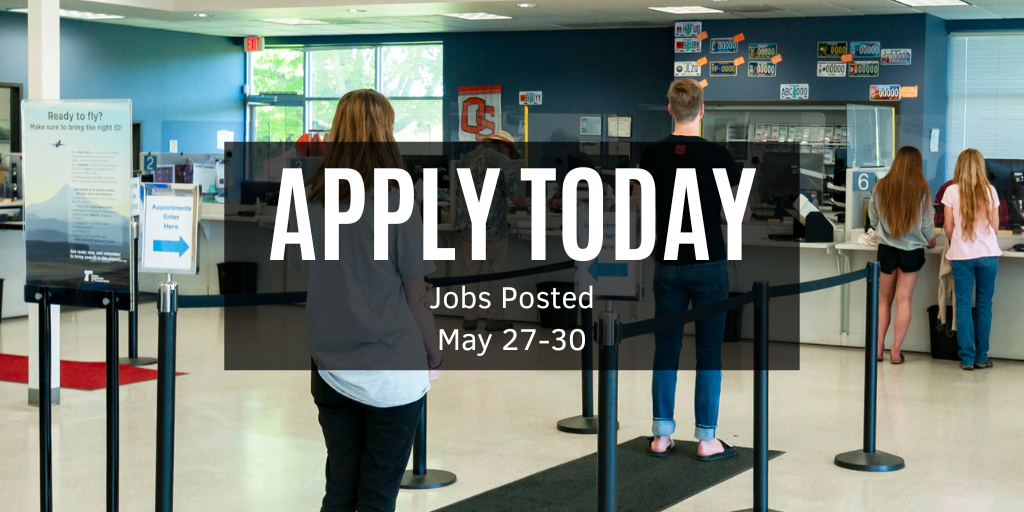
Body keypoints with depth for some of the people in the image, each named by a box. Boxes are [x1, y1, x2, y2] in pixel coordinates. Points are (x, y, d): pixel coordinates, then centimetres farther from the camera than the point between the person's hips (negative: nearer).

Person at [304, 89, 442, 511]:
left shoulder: (308, 202, -1)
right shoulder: (397, 207, -13)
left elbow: (300, 288, 7)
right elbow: (415, 299, -8)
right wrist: (434, 356, 7)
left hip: (330, 371, 4)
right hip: (393, 373, -4)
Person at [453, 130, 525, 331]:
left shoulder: (467, 159, 12)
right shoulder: (502, 161, -6)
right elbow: (516, 198, -9)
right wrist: (523, 202, 13)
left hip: (466, 223, 5)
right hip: (492, 224, -5)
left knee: (471, 271, 12)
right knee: (496, 273, 6)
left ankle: (469, 317, 12)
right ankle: (494, 317, 8)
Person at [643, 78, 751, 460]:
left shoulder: (652, 155, -2)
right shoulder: (717, 155, -11)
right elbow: (741, 214, -4)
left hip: (668, 265, 3)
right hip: (709, 265, -3)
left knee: (666, 349, 9)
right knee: (709, 352, 3)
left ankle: (662, 435, 12)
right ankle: (706, 439, 6)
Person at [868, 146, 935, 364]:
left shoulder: (881, 186, -5)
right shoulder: (921, 188, -10)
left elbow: (873, 217, 6)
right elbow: (927, 222, -1)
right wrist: (929, 239, 19)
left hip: (886, 247, 1)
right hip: (912, 249, -1)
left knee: (884, 299, 13)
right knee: (904, 300, 4)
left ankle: (878, 348, 12)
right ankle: (896, 351, 4)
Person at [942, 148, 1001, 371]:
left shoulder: (952, 191, -4)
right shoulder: (990, 191, 1)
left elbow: (949, 228, -1)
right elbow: (995, 225, 7)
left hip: (961, 254, -1)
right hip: (988, 253, 1)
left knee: (963, 304, 4)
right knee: (984, 305, 9)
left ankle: (967, 357, 3)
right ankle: (981, 357, 12)